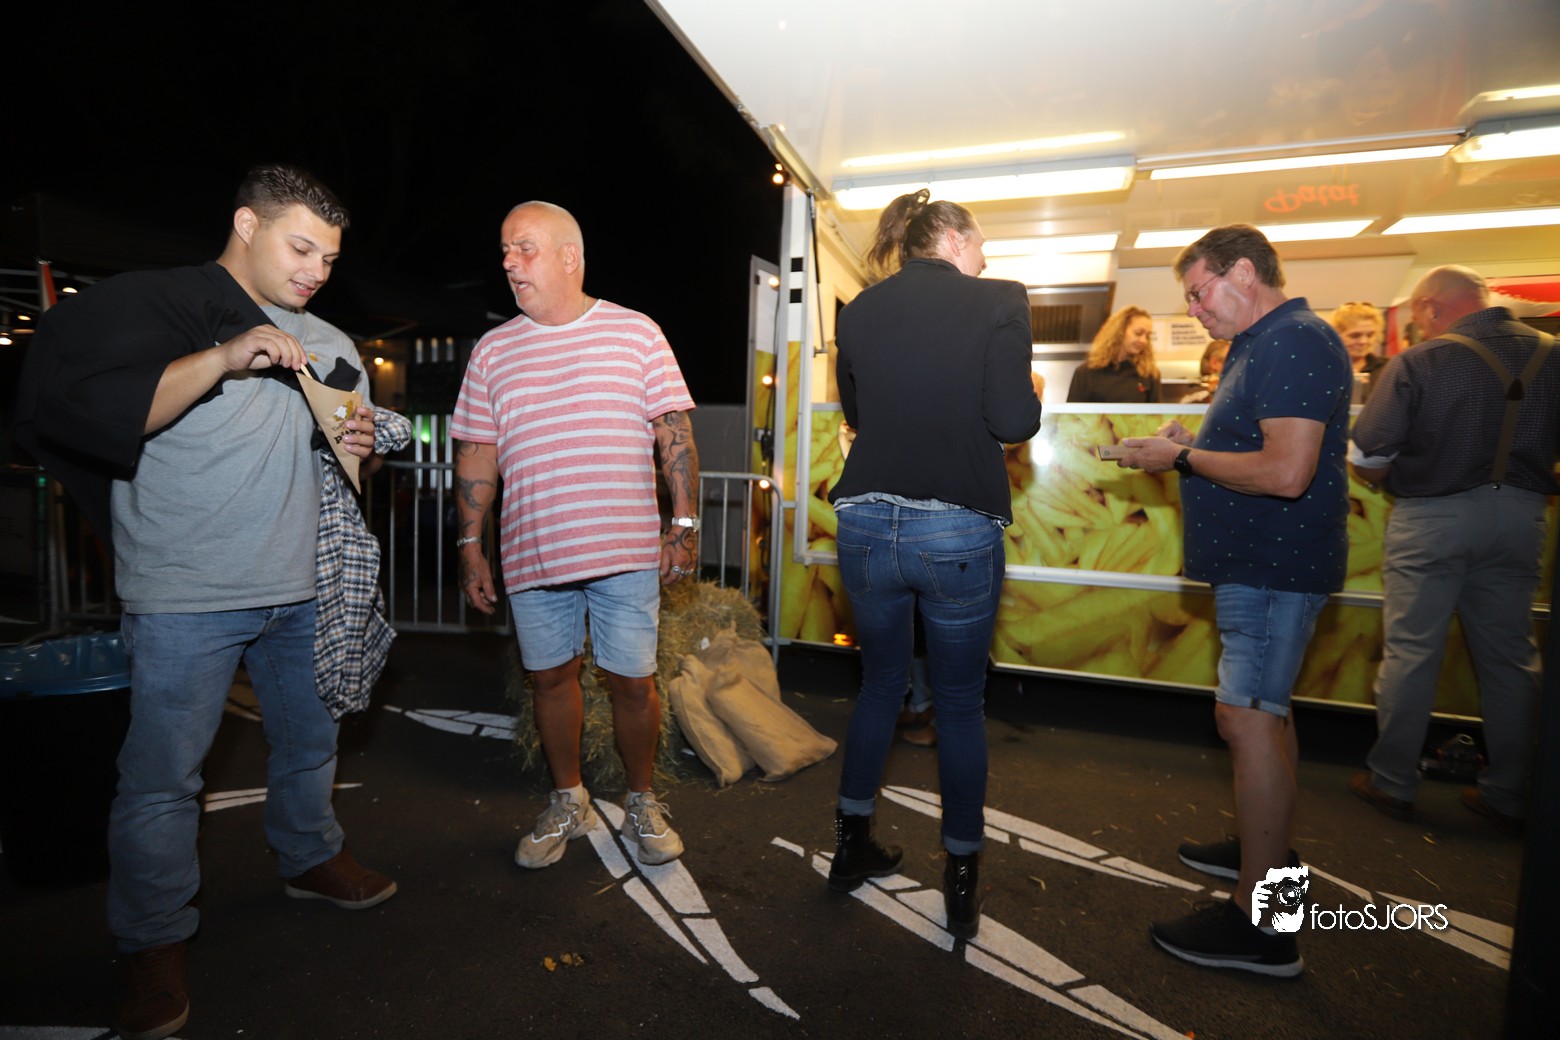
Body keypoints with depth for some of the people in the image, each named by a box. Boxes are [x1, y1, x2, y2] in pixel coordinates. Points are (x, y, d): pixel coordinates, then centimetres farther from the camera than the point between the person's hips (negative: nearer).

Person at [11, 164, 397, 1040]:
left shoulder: (324, 344, 14)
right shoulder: (152, 304, -4)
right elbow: (84, 409, -15)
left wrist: (356, 447, -1)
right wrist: (222, 360, -23)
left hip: (300, 589, 6)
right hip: (187, 597, -5)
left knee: (311, 743, 18)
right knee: (163, 775, 3)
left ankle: (311, 858, 40)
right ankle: (155, 944, 23)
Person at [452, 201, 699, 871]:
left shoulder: (635, 332, 1)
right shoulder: (492, 350, 10)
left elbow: (675, 434, 0)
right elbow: (476, 452, 11)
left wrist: (684, 525, -7)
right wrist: (470, 547, 7)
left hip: (626, 551, -3)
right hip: (531, 555, 3)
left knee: (633, 684, 4)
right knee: (551, 678, 13)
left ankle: (641, 803, 28)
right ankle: (567, 803, 34)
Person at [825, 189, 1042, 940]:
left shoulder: (860, 309, 7)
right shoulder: (997, 301, -4)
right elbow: (1014, 421, -11)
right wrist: (996, 401, 10)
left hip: (867, 521, 4)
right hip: (958, 531, -3)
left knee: (880, 682, 21)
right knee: (960, 702, 13)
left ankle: (852, 848, 34)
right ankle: (962, 884, 27)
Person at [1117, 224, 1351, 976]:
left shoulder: (1296, 343, -17)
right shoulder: (1263, 345, 16)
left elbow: (1286, 472, -26)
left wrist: (1184, 457, -15)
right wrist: (1188, 448, 6)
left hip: (1273, 567, -11)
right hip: (1260, 564, 11)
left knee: (1247, 719, -9)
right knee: (1266, 711, 20)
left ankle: (1259, 924, 1)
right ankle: (1264, 849, 38)